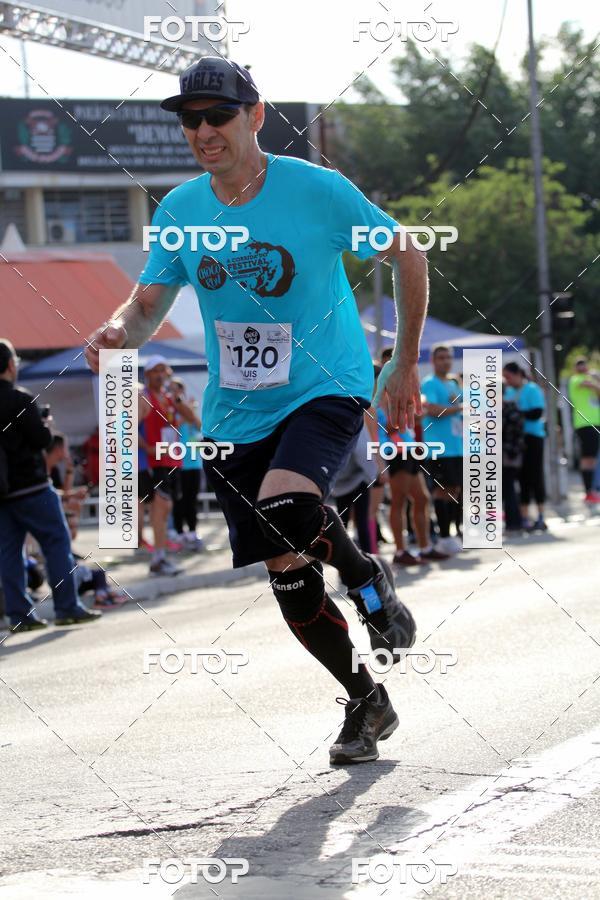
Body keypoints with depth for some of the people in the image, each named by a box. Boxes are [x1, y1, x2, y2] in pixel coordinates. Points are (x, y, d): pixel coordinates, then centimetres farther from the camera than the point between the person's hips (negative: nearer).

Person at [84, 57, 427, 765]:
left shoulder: (317, 189, -11)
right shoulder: (179, 211, 0)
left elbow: (406, 255, 0)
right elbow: (146, 307, 5)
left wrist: (406, 364, 3)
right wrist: (118, 331, -19)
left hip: (326, 392, -4)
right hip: (235, 416, 5)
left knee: (283, 507, -32)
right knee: (287, 573, 4)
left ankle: (368, 580, -1)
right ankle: (366, 703, 23)